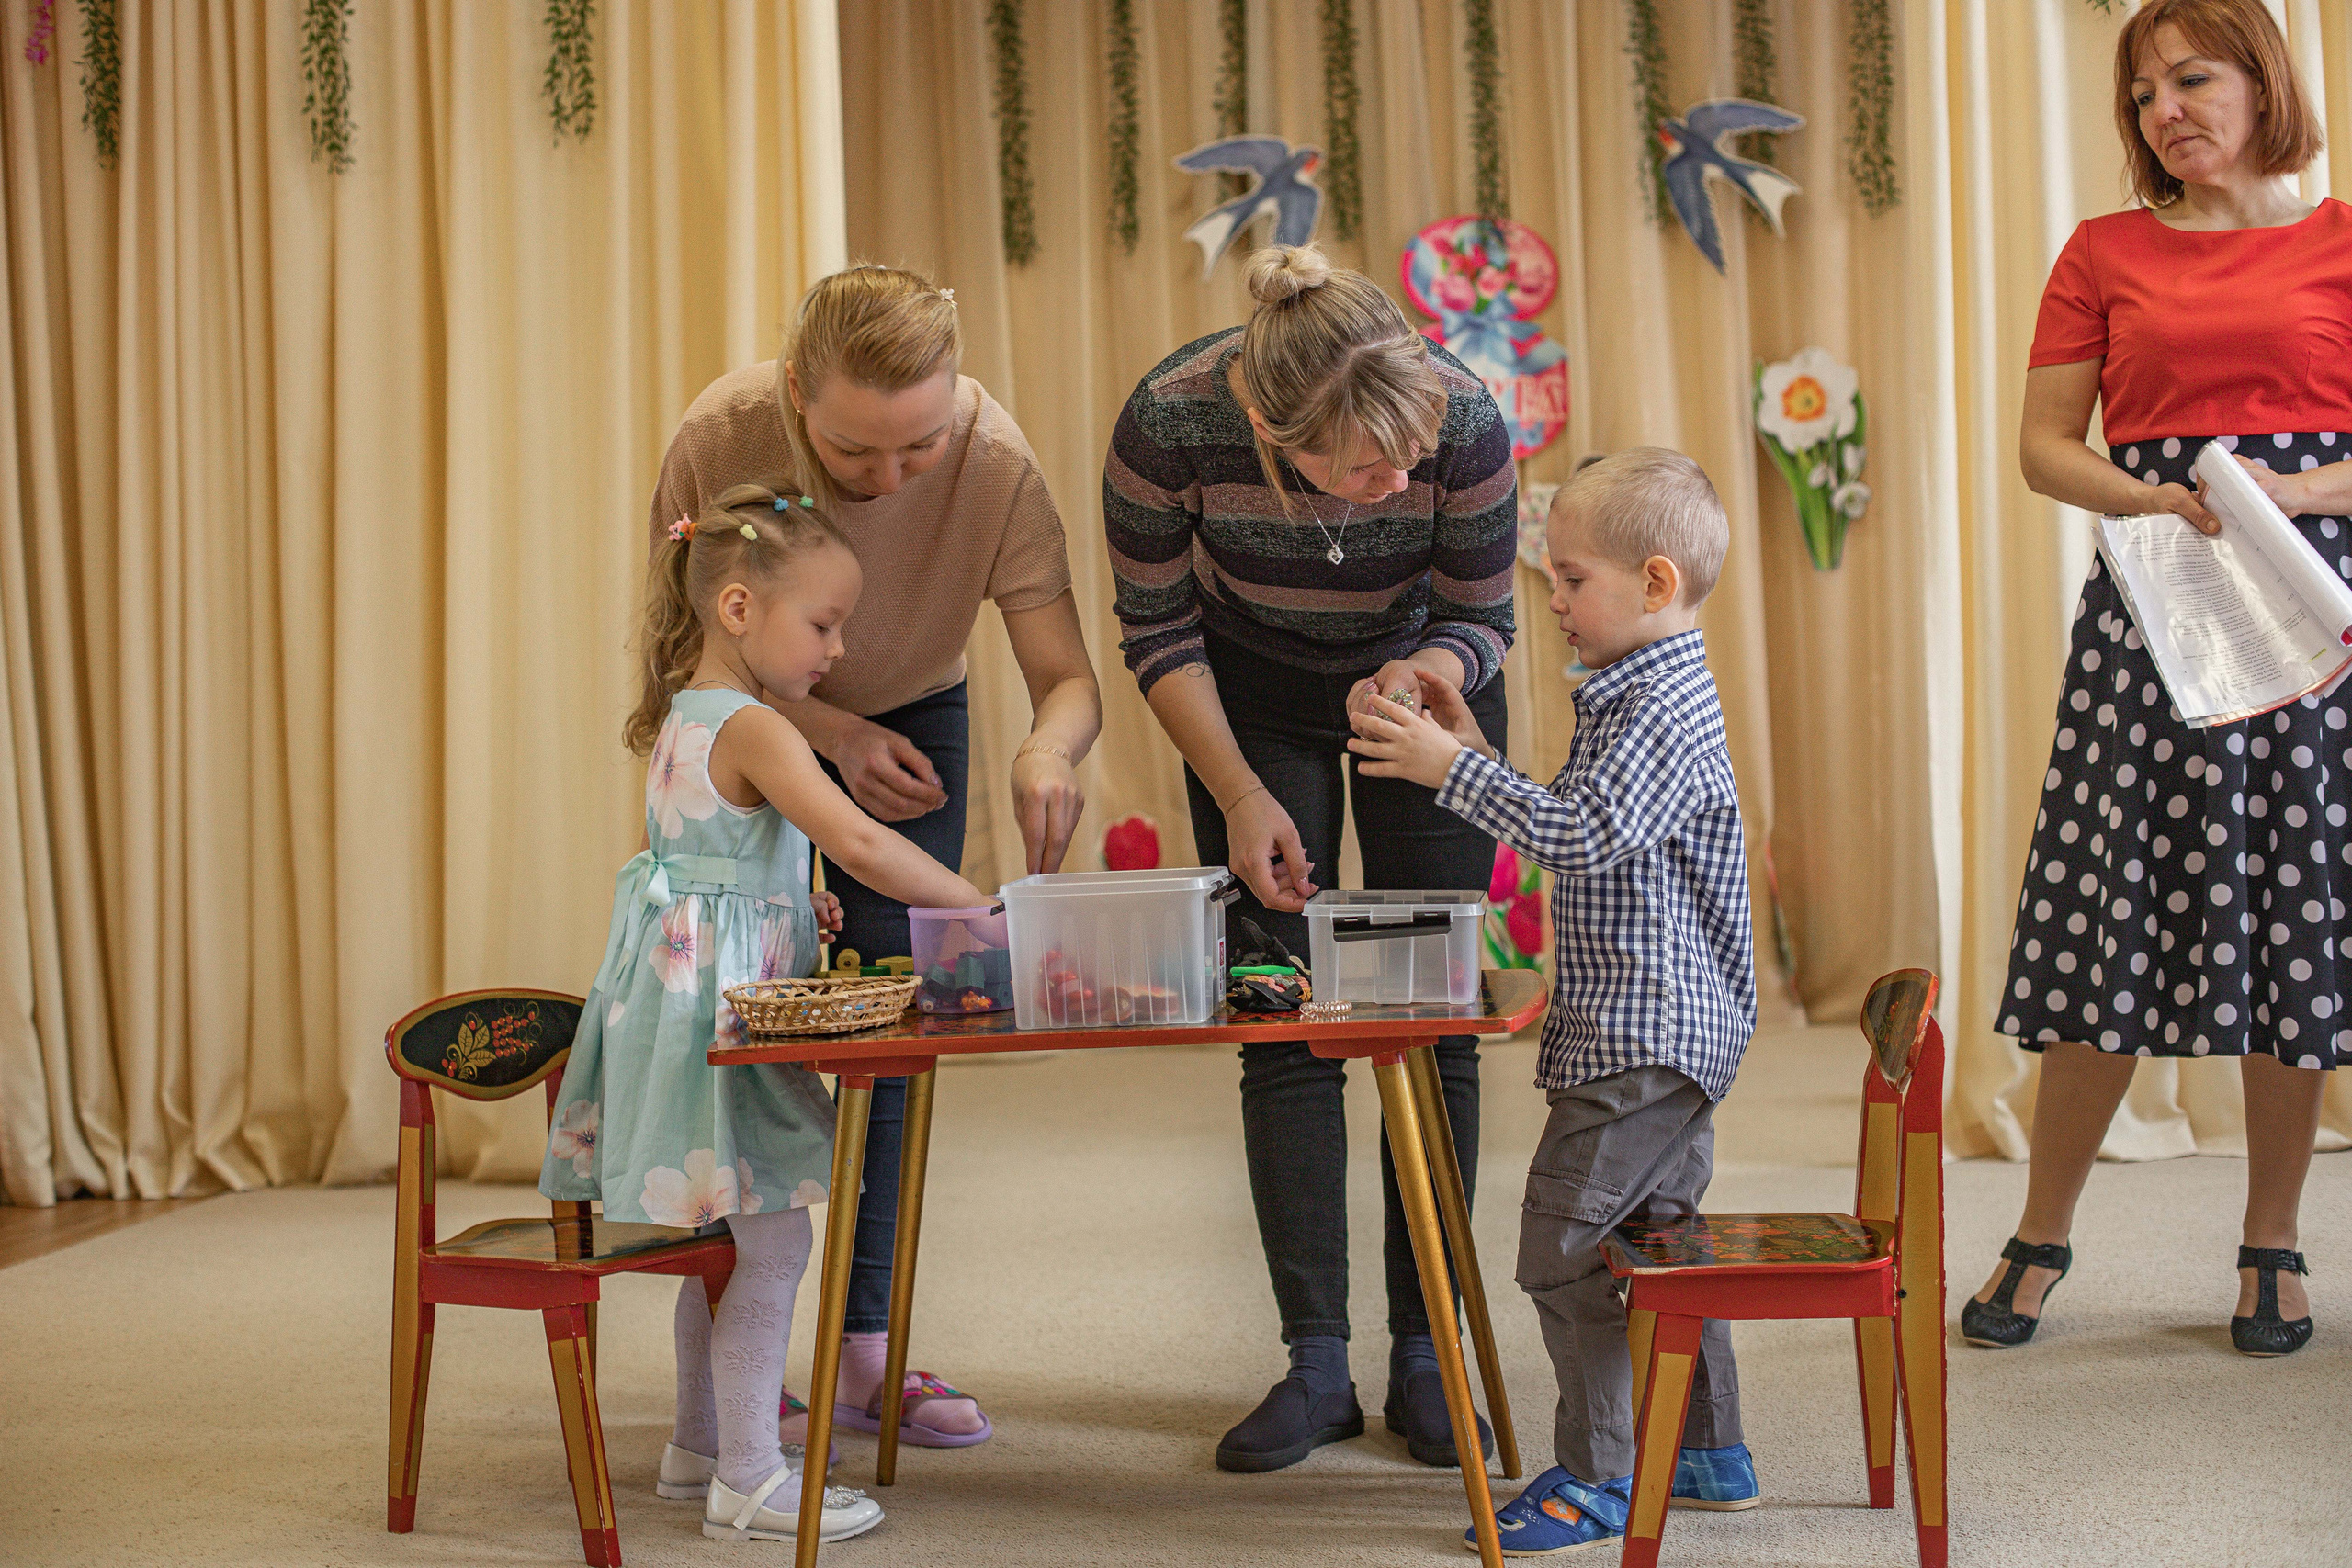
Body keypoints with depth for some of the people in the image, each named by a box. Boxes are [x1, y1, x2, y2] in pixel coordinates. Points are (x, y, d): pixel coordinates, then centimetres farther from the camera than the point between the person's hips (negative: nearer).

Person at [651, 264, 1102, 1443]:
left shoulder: (997, 465, -31)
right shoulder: (719, 440, -33)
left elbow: (1067, 677, -27)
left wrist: (1049, 749, -51)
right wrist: (835, 733, -34)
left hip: (914, 718, 1)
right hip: (750, 725, -1)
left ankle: (865, 1348, 4)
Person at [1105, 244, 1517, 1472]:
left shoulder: (1464, 424, -32)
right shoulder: (1169, 424, -32)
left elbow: (1479, 620, -15)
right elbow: (1158, 631, -15)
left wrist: (1414, 679, -36)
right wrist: (1239, 793, -22)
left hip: (1417, 675, 0)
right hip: (1254, 691, 0)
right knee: (1283, 1023, -5)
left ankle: (1423, 1355, 5)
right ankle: (1316, 1365, 1)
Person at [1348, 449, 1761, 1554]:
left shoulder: (1665, 710, -18)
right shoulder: (1638, 695, 16)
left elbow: (1580, 835, -28)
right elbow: (1577, 830, 20)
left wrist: (1452, 769, -26)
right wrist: (1476, 756, 13)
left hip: (1642, 1037, -11)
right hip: (1662, 1031, 11)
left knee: (1563, 1247, -6)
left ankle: (1596, 1476, 2)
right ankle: (1707, 1454, 28)